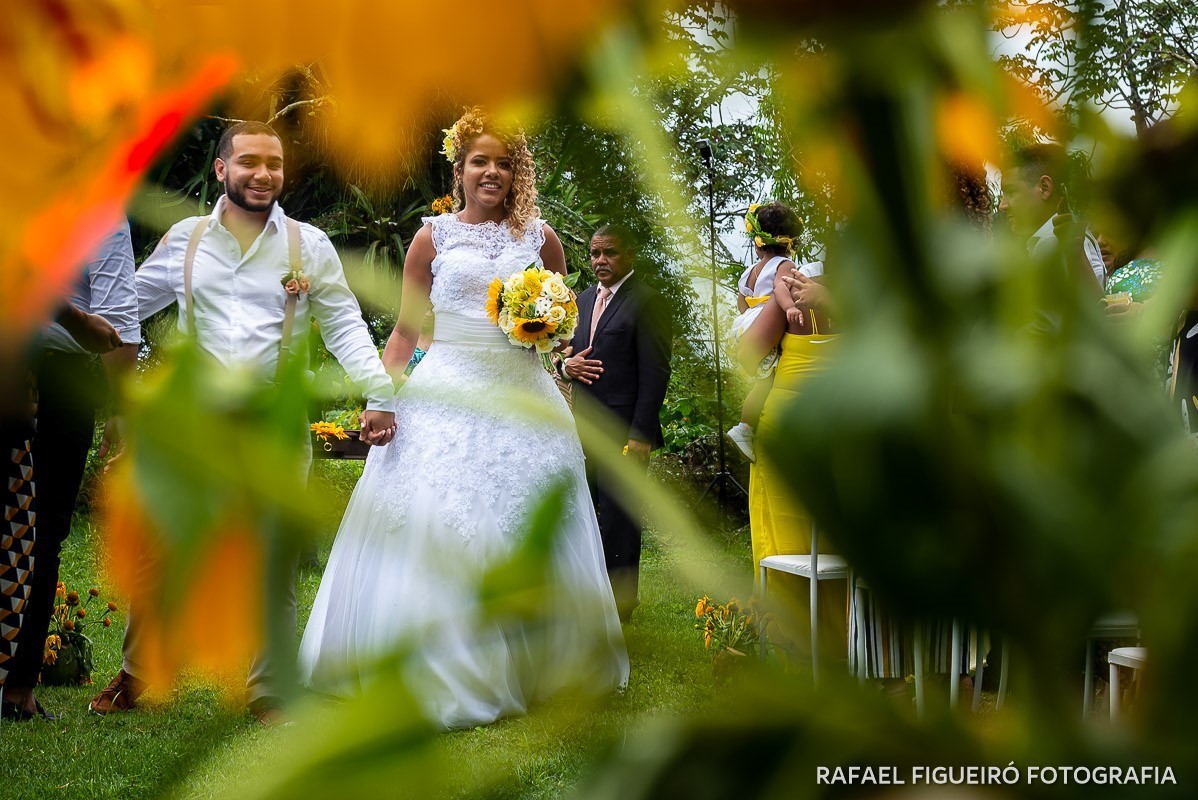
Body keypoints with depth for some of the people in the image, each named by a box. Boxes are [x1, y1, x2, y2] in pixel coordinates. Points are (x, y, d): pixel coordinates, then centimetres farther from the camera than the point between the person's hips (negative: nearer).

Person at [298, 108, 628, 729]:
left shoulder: (540, 237, 11)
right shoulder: (433, 237, 8)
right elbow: (405, 330, 7)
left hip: (521, 397, 2)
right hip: (443, 395, -1)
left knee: (521, 534, 3)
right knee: (432, 529, -7)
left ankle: (532, 669, 13)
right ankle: (440, 673, 2)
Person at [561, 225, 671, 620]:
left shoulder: (646, 302, -8)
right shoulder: (584, 299, 16)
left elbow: (655, 374, -13)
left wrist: (640, 436, -18)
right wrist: (567, 364, 0)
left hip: (623, 430, -7)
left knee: (618, 520, 0)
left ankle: (620, 602, 11)